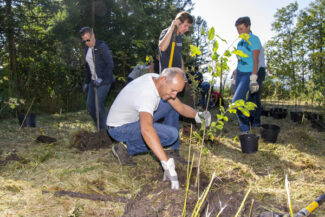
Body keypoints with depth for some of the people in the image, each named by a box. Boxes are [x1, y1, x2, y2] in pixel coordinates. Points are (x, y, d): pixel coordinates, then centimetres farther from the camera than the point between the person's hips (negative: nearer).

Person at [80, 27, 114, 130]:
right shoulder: (87, 49, 12)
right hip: (93, 81, 8)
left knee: (99, 104, -11)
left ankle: (103, 129, 3)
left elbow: (110, 64, -16)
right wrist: (86, 82, 18)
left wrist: (101, 79, -23)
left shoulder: (102, 47, -11)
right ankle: (99, 126, 22)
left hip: (104, 81, -8)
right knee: (89, 104, 8)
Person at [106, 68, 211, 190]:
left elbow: (181, 107, 0)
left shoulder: (157, 80, -7)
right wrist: (167, 164, -54)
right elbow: (146, 130, -51)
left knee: (170, 104, 4)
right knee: (171, 134, -22)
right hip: (119, 128, -9)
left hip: (133, 119, 9)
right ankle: (127, 148, -7)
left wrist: (197, 115, -21)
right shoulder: (147, 93, -35)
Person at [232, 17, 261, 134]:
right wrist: (235, 76, 18)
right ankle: (244, 128, 18)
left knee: (236, 101, -18)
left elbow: (255, 60, -13)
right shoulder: (240, 42, 15)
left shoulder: (254, 39, -7)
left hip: (248, 74, -8)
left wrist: (253, 78, -20)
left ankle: (245, 129, -5)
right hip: (239, 73, 8)